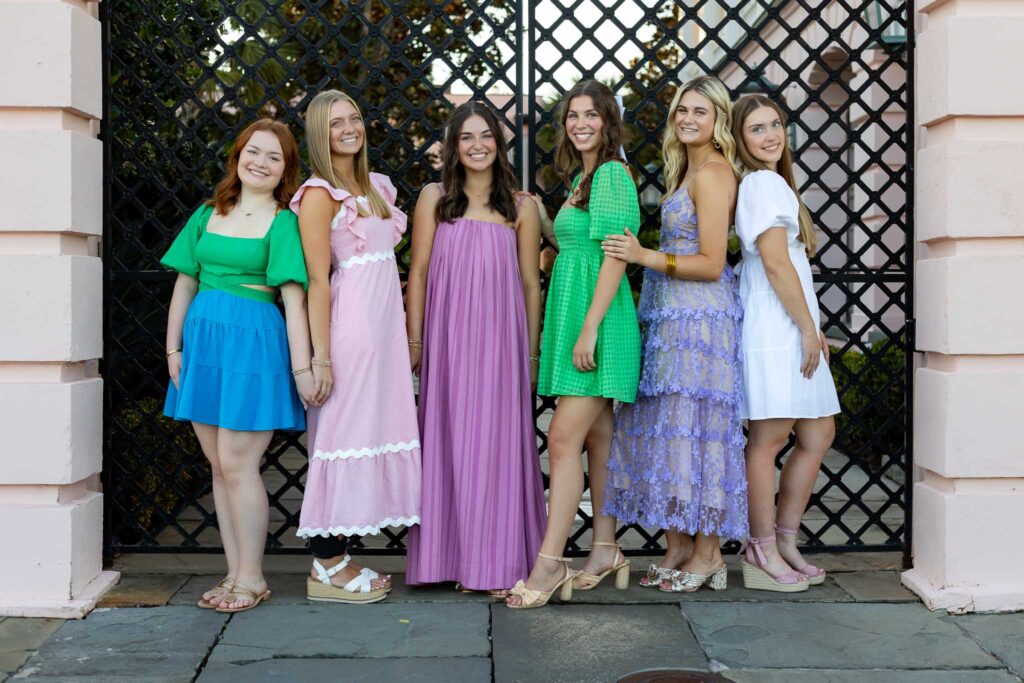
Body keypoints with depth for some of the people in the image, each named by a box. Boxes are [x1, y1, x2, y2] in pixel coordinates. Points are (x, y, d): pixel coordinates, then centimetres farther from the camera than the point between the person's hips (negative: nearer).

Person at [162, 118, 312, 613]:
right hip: (203, 339, 6)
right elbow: (185, 284, 14)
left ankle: (251, 578, 7)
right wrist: (173, 348, 9)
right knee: (219, 465, 9)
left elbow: (293, 298, -11)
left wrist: (300, 366, -15)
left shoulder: (282, 222, -4)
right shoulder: (207, 214, 12)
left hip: (254, 342, -6)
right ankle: (234, 574, 18)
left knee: (237, 463, -6)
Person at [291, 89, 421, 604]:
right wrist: (321, 356, -17)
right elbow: (318, 280, -12)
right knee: (343, 430, -5)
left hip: (384, 322, 8)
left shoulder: (376, 186, 17)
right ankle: (325, 568, 3)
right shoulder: (319, 194, -6)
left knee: (375, 427, 8)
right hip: (349, 323, -8)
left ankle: (336, 557, 17)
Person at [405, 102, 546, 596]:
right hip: (447, 337, 0)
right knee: (450, 440, 2)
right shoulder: (434, 198, 7)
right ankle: (452, 557, 11)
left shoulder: (520, 207, 8)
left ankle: (498, 561, 9)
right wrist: (414, 340, 0)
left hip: (500, 338, 0)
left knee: (498, 442, 1)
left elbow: (531, 282, 8)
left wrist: (532, 352, 6)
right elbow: (418, 271, 5)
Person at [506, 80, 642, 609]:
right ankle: (605, 550, 18)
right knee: (598, 437, 11)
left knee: (564, 439, -13)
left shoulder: (611, 173, -9)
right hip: (574, 315, 10)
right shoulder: (582, 178, 20)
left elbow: (616, 256, -17)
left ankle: (549, 563, -10)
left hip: (596, 317, -10)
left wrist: (589, 328, -21)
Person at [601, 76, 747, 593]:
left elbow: (711, 264, -15)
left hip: (700, 317, -9)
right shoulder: (687, 170, 18)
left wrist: (646, 257, -18)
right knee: (667, 428, 9)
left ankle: (708, 553, 7)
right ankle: (678, 547, 17)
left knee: (692, 427, -4)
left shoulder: (712, 173, -11)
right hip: (670, 316, 9)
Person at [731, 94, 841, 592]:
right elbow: (776, 263, -17)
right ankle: (762, 554, 4)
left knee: (818, 433, 12)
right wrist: (808, 327, -13)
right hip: (774, 326, -10)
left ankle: (784, 542, 20)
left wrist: (810, 327, 17)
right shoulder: (765, 183, -10)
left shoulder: (769, 183, 21)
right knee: (769, 438, -4)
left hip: (789, 328, 10)